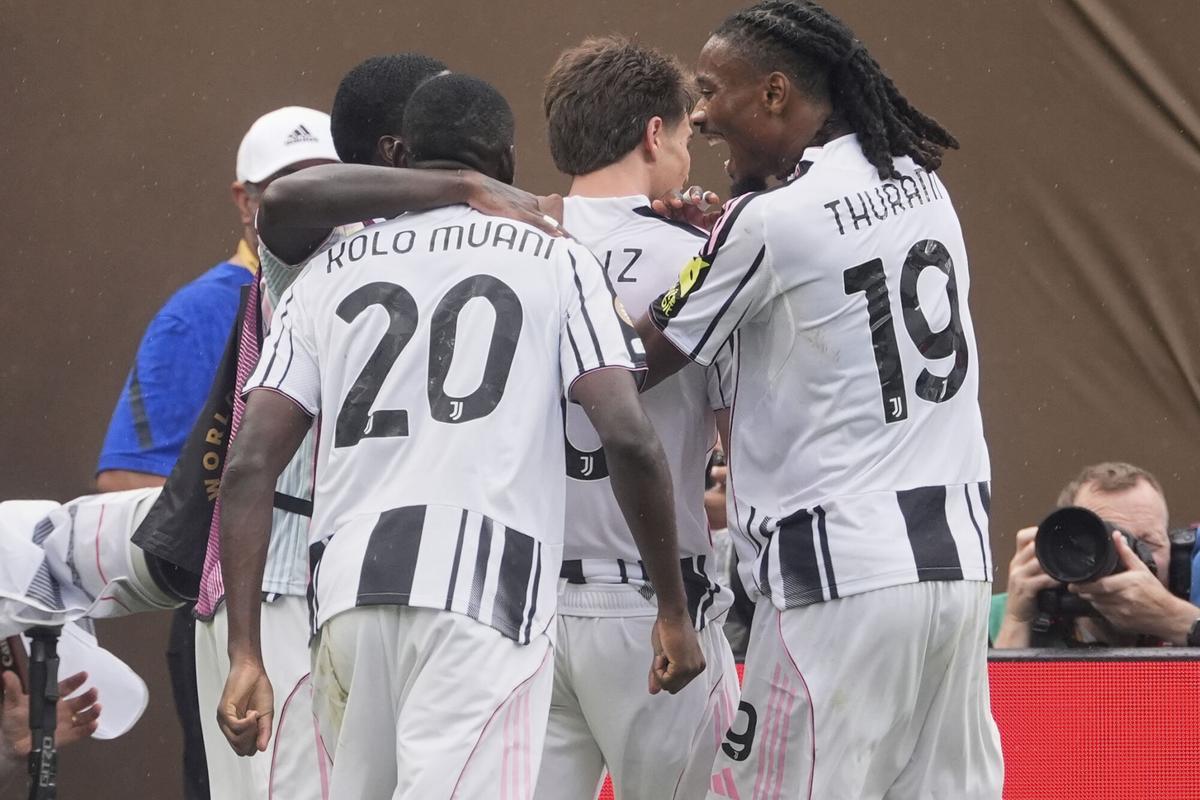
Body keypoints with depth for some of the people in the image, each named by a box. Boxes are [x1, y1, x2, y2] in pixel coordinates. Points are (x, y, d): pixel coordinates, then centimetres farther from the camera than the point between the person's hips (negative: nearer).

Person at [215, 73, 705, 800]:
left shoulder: (330, 273, 18)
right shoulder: (553, 262, 11)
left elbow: (250, 466, 8)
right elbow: (628, 437, -2)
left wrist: (245, 655, 8)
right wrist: (674, 610, 6)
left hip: (348, 597, 4)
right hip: (483, 594, -4)